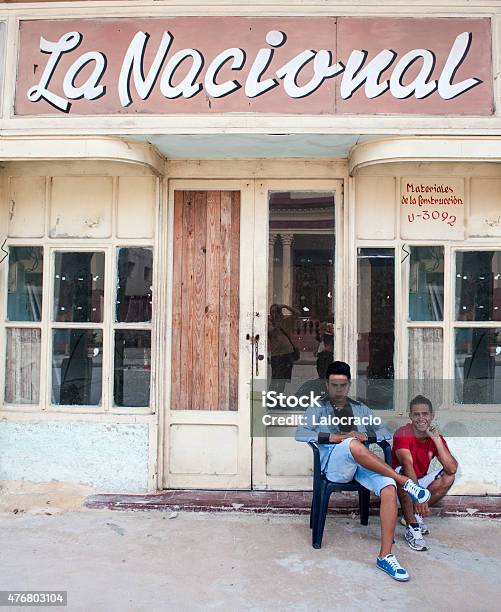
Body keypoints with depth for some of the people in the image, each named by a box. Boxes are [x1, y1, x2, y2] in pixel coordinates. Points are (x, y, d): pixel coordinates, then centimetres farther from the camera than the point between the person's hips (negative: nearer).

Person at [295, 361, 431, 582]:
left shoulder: (360, 408, 26)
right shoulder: (317, 409, 15)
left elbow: (386, 432, 21)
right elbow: (300, 434, -2)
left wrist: (366, 435, -2)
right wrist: (334, 437, -13)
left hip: (362, 464, 4)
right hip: (334, 464, -3)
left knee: (389, 488, -28)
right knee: (352, 445, -39)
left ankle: (385, 556, -25)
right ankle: (405, 482, -28)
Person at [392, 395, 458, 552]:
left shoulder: (436, 438, -6)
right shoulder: (403, 434, -22)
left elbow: (452, 468, -20)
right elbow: (407, 465, -38)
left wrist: (437, 439, -27)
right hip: (399, 483, -6)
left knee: (448, 476, -13)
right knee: (404, 473, -35)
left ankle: (413, 515, -3)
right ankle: (412, 528, -28)